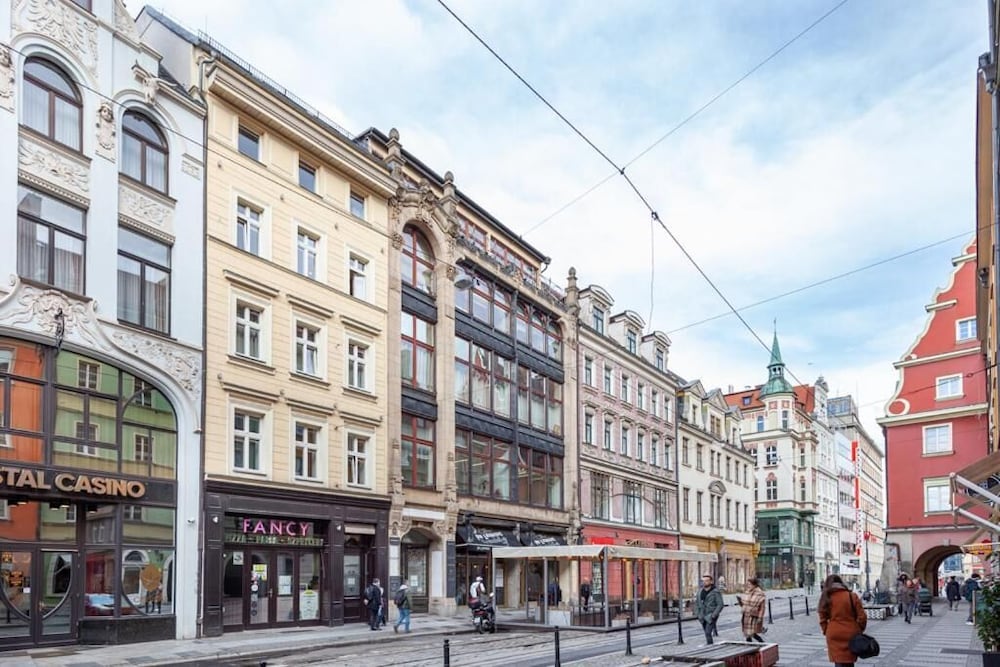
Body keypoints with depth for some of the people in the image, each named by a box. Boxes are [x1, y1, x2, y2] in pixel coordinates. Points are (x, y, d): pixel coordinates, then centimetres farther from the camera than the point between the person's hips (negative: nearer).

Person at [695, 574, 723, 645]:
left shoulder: (715, 592, -8)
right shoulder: (700, 592, 9)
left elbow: (720, 605, -11)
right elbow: (697, 604, 17)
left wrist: (713, 615, -17)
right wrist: (697, 614, 6)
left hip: (711, 616, -6)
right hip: (703, 617, 6)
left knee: (708, 633, -17)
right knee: (707, 633, 12)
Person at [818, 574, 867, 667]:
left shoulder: (826, 599, -1)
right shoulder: (852, 596, -2)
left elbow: (823, 620, 0)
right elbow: (862, 617, -2)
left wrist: (826, 632, 12)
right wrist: (859, 631, 11)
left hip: (835, 635, -1)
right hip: (851, 635, 1)